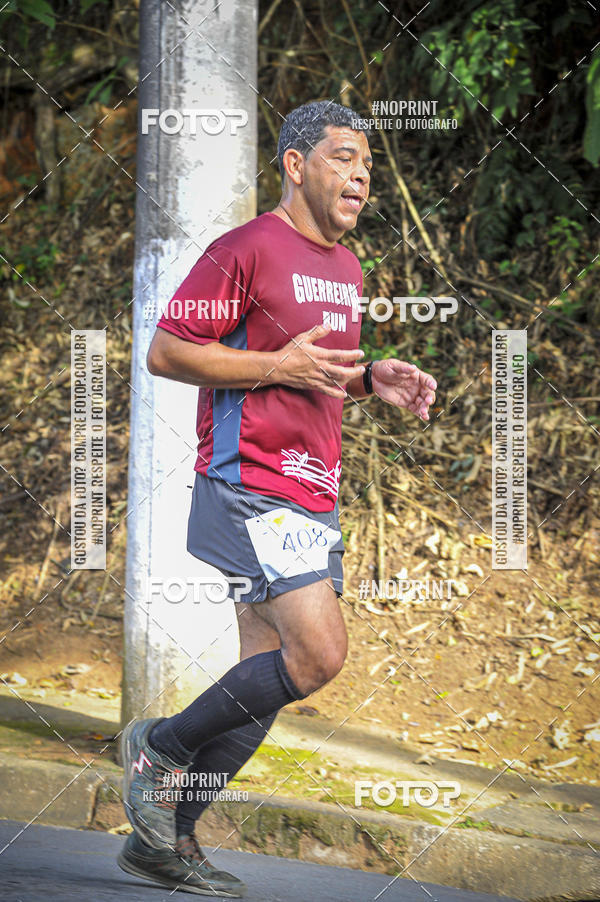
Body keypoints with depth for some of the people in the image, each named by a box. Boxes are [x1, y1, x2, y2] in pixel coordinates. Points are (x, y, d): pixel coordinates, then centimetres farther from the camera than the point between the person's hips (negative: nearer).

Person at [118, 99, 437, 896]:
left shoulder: (346, 268, 17)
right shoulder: (246, 250, -9)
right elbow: (165, 353, -12)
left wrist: (372, 380, 9)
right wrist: (279, 365, -19)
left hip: (315, 494, 9)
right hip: (251, 484, -9)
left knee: (269, 681, 7)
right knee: (319, 655, -18)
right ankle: (162, 747, 1)